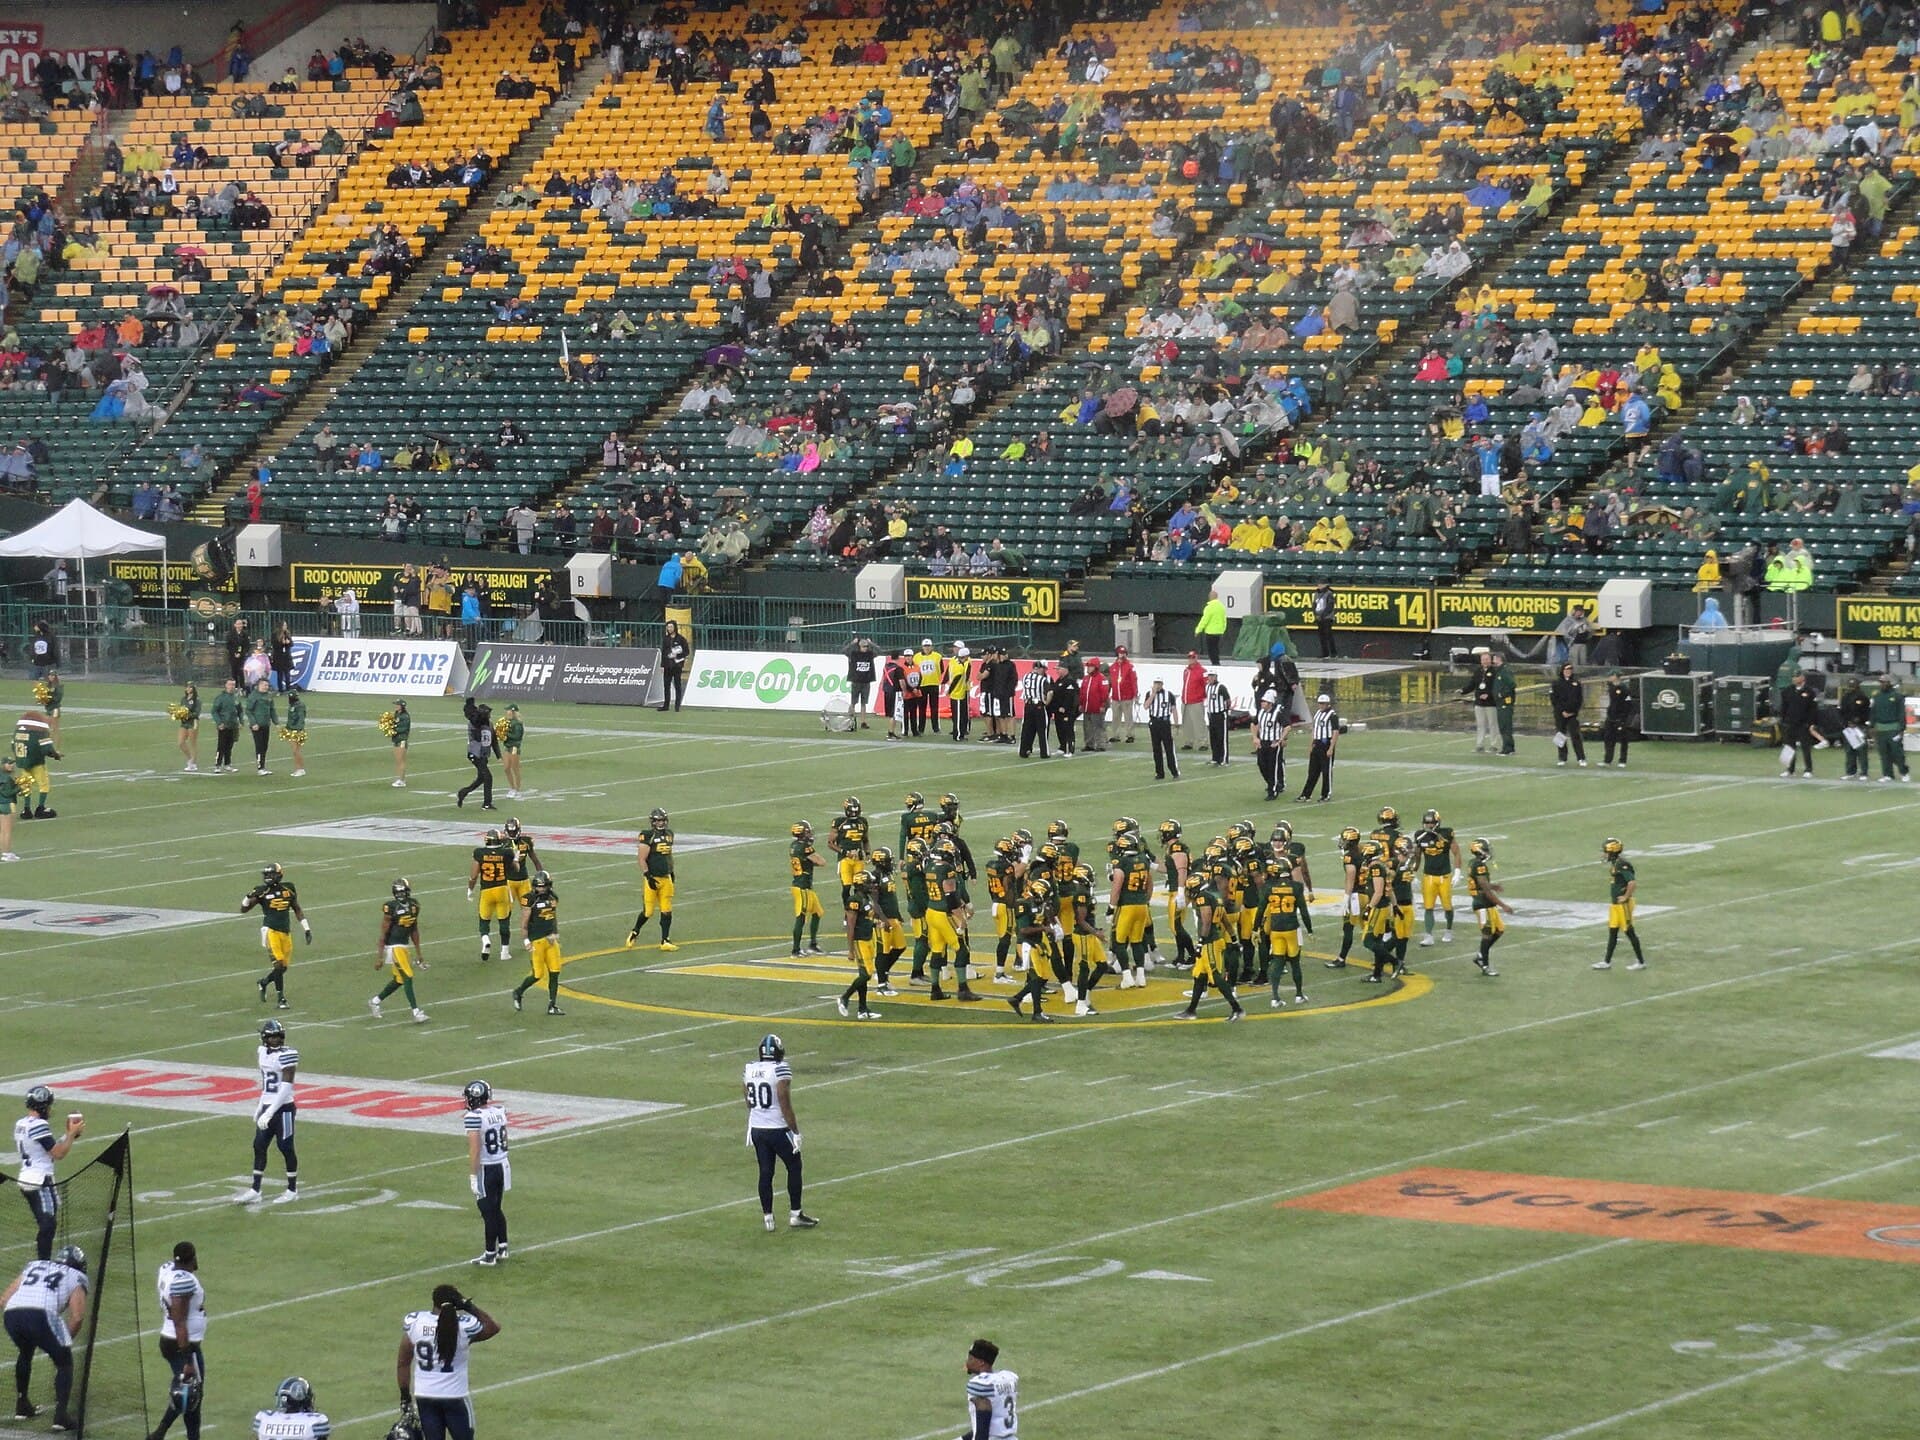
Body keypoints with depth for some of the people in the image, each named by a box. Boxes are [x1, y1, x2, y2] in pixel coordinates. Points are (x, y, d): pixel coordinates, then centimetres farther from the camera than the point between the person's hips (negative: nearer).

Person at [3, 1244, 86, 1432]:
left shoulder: (32, 1266, 34)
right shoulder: (76, 1278, 22)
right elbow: (77, 1317, 7)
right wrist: (64, 1342, 22)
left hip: (12, 1315, 4)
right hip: (41, 1315, -4)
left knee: (25, 1353, 34)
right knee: (64, 1362, 16)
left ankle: (22, 1406, 39)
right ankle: (61, 1414, 2)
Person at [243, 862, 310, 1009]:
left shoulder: (288, 889, 6)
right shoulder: (262, 892, -3)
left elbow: (297, 910, 16)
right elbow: (243, 909, 0)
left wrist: (306, 929, 13)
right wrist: (249, 897, -20)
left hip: (286, 932, 4)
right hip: (271, 931, -4)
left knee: (283, 968, 5)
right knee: (278, 965, -13)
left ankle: (263, 982, 33)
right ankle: (281, 998, -2)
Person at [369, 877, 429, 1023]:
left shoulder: (413, 906, 4)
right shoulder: (391, 908, -17)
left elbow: (414, 930, 14)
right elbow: (383, 934, -14)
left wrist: (418, 952, 17)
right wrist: (379, 957, -13)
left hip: (406, 945, 8)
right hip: (394, 947, -8)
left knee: (399, 980, 14)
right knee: (407, 978, -10)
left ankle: (375, 1001, 32)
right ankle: (416, 1012, -6)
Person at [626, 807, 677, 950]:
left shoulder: (668, 834, 10)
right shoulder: (648, 836, -12)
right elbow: (641, 859, -14)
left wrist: (672, 872, 21)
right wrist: (648, 877, -18)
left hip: (666, 878, 6)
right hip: (652, 879, -6)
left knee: (666, 911, 2)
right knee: (648, 911, 0)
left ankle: (665, 941, 6)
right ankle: (634, 933, 25)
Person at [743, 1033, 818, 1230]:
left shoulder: (749, 1069, 3)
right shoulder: (781, 1070, -16)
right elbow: (785, 1104, -17)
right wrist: (795, 1131, -10)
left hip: (757, 1130, 5)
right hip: (778, 1130, -5)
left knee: (765, 1172, 12)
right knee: (794, 1168, 11)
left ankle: (767, 1216, 14)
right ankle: (795, 1214, 14)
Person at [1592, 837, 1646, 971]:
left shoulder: (1622, 865, -22)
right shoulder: (1614, 864, 8)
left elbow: (1633, 883, -30)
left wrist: (1625, 897, -21)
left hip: (1623, 904, -10)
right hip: (1615, 904, 10)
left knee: (1629, 932, -1)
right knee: (1612, 932, 13)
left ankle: (1641, 962, 9)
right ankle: (1607, 962, 19)